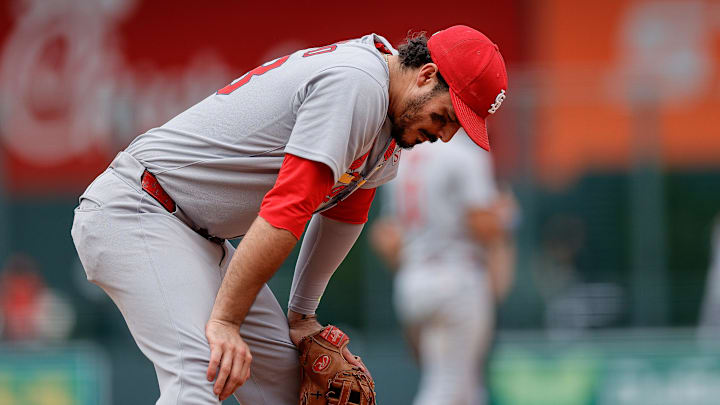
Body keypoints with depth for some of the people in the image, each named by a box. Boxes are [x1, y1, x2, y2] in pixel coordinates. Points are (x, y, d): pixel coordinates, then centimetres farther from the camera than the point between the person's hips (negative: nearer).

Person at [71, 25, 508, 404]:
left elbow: (345, 212, 24)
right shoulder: (356, 82, -23)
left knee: (284, 369, 9)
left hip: (198, 237, 11)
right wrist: (225, 321, -29)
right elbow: (285, 210, -28)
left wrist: (301, 316, 22)